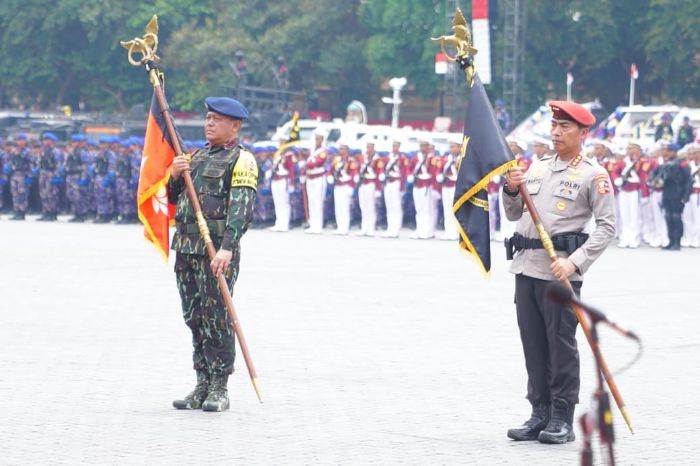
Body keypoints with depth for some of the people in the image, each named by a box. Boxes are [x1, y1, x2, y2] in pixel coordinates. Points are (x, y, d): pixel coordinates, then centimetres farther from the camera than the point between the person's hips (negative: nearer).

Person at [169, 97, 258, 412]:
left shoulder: (241, 160, -4)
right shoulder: (198, 156, 20)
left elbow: (242, 207, -16)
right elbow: (174, 197, 23)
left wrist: (227, 248, -28)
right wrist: (175, 175, 1)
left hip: (217, 250, -7)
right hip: (186, 249, 7)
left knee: (216, 318, -7)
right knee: (194, 318, 9)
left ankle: (219, 390, -2)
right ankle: (202, 386, 16)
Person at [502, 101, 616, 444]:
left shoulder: (593, 175, -2)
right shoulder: (537, 168, 16)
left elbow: (607, 226, -8)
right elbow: (514, 214, 23)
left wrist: (575, 262, -18)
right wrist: (512, 190, 1)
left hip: (561, 271, -6)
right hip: (526, 267, 6)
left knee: (561, 343, -3)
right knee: (533, 344, 8)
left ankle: (562, 419, 2)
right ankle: (540, 414, 16)